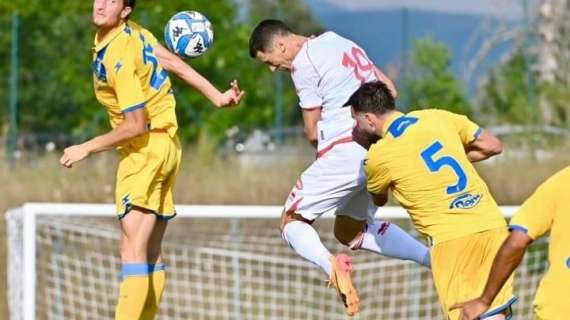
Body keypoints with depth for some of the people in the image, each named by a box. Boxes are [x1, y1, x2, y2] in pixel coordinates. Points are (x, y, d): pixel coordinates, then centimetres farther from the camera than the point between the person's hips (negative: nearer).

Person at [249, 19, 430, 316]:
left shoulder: (303, 62, -6)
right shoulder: (341, 42, 19)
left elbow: (312, 132, -5)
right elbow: (388, 89, 24)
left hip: (344, 152, -8)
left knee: (292, 222, 5)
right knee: (350, 230, 23)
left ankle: (330, 263, -28)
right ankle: (434, 256, 6)